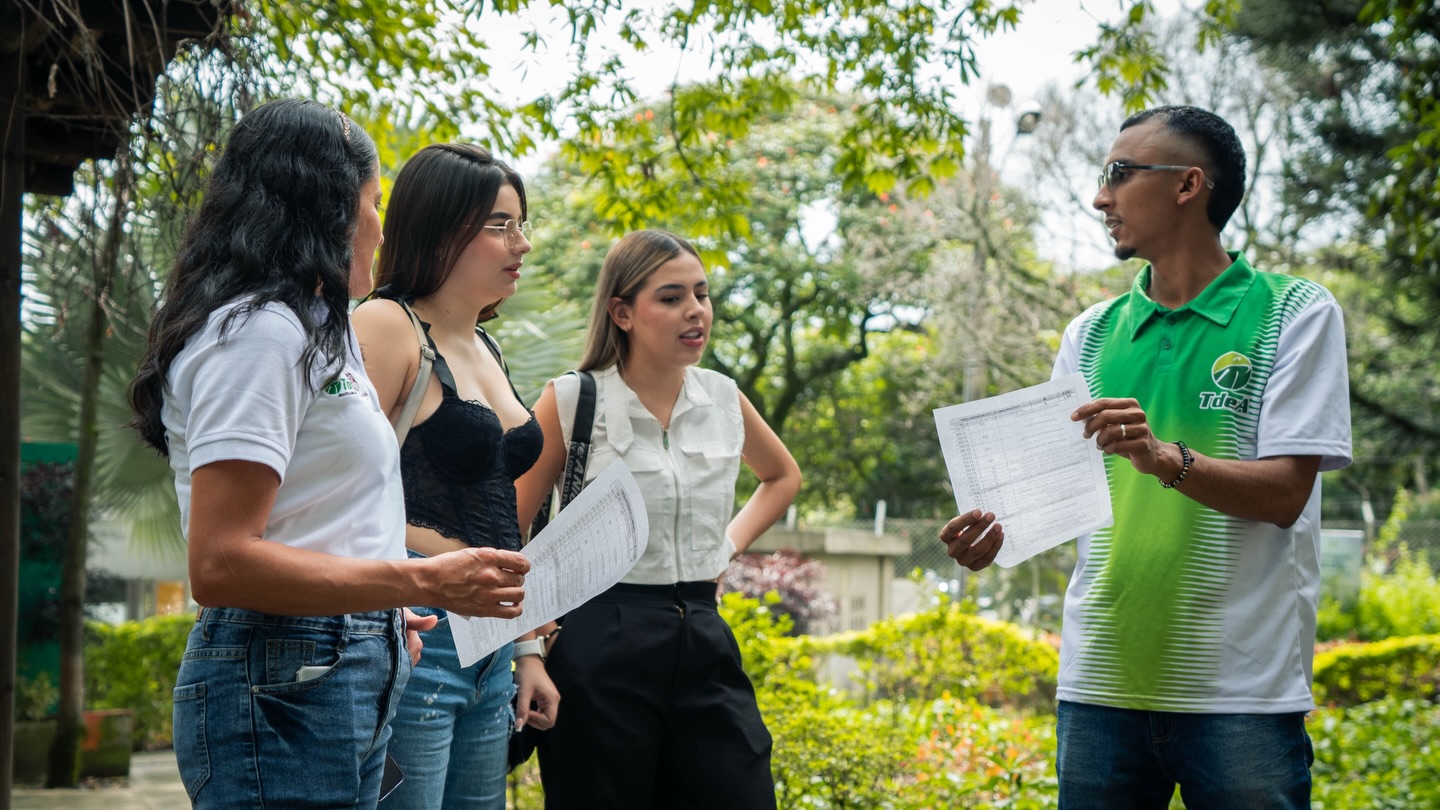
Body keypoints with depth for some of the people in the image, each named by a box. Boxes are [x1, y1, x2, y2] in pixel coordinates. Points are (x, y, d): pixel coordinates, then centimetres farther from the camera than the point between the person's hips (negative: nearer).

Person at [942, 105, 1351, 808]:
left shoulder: (1295, 314, -1)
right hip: (1101, 682, 4)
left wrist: (1166, 458, -25)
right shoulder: (1092, 333, 12)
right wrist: (998, 526, -11)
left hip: (1242, 690, -4)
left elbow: (1285, 493, -9)